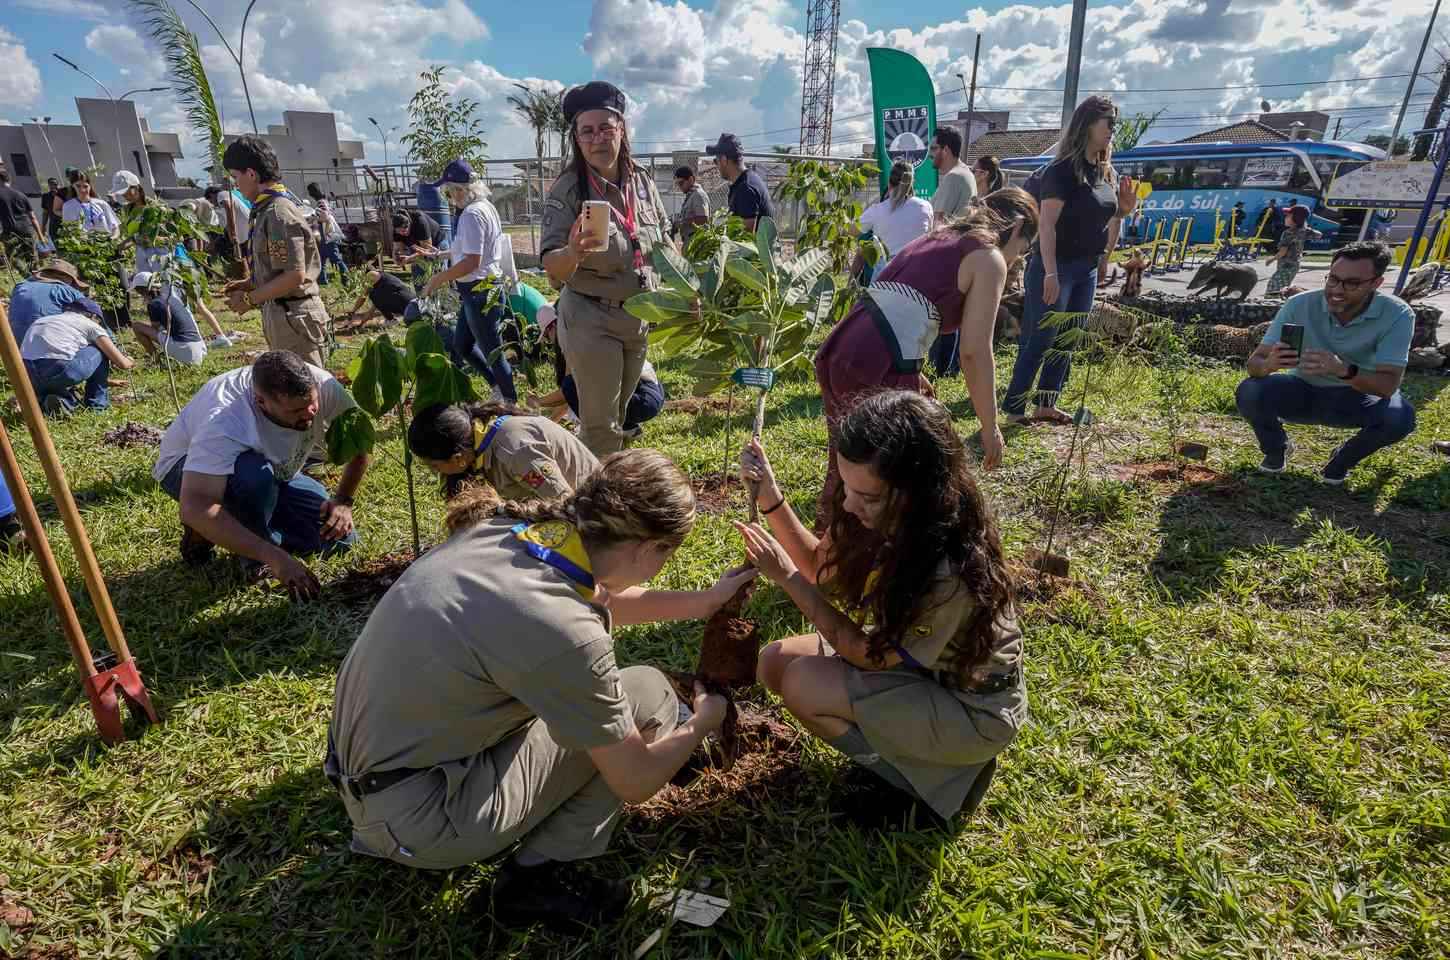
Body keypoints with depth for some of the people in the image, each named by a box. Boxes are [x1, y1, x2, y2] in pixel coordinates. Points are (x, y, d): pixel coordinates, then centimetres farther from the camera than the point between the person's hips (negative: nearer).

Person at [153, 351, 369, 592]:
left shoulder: (321, 385, -29)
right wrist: (274, 557, -53)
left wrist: (343, 501, -24)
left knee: (340, 537, -11)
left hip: (273, 474, 5)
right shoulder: (224, 421, -41)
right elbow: (194, 507, -48)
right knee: (256, 474, -40)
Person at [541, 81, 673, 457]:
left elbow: (663, 242, 14)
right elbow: (552, 269, -24)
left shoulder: (643, 181, -1)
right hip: (592, 319, -5)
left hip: (641, 316, 6)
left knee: (620, 414, 21)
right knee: (601, 425, -1)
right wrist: (572, 254, -45)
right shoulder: (568, 190, -16)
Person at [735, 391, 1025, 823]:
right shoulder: (890, 517, -17)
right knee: (776, 661, -2)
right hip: (913, 657, 7)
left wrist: (786, 576, -24)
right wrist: (771, 498, -14)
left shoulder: (950, 573, -38)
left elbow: (871, 656, -22)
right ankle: (901, 745, 9)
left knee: (803, 686, -21)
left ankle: (927, 773, 0)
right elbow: (823, 566, 0)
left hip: (972, 707, -7)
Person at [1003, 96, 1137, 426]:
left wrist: (1123, 211, 0)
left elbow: (1105, 228, 21)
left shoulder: (1108, 173, 12)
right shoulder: (1062, 170, -12)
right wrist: (1050, 273, -27)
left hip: (1087, 270, 8)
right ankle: (1014, 409, -1)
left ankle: (1046, 405, 17)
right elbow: (1047, 225, -19)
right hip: (1056, 267, -8)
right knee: (1039, 342, -7)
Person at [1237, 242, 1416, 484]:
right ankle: (1277, 448, 5)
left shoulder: (1396, 315, -20)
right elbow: (1254, 362, -24)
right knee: (1249, 393, -29)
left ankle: (1344, 459, 4)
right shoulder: (1300, 305, -20)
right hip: (1303, 391, 0)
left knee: (1400, 416, -31)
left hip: (1355, 397, 0)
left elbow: (1388, 385, -28)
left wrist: (1344, 370, -50)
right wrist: (1269, 364, -50)